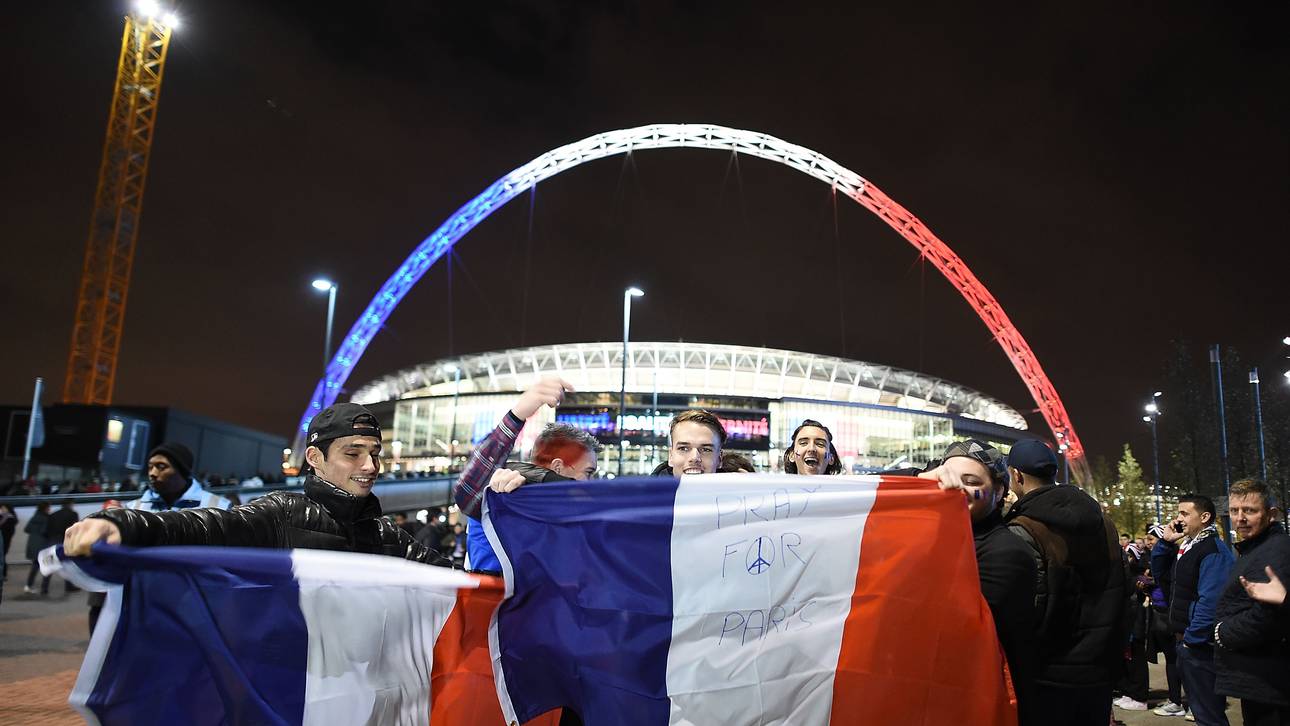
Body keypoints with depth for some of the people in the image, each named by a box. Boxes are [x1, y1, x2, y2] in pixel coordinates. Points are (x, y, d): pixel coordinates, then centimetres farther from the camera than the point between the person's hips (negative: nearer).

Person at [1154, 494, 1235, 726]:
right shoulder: (1187, 546, 11)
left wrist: (1192, 638, -20)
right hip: (1185, 640, 10)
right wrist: (1165, 541, 6)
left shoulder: (1213, 550, -18)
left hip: (1199, 645, -10)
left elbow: (1210, 601, -25)